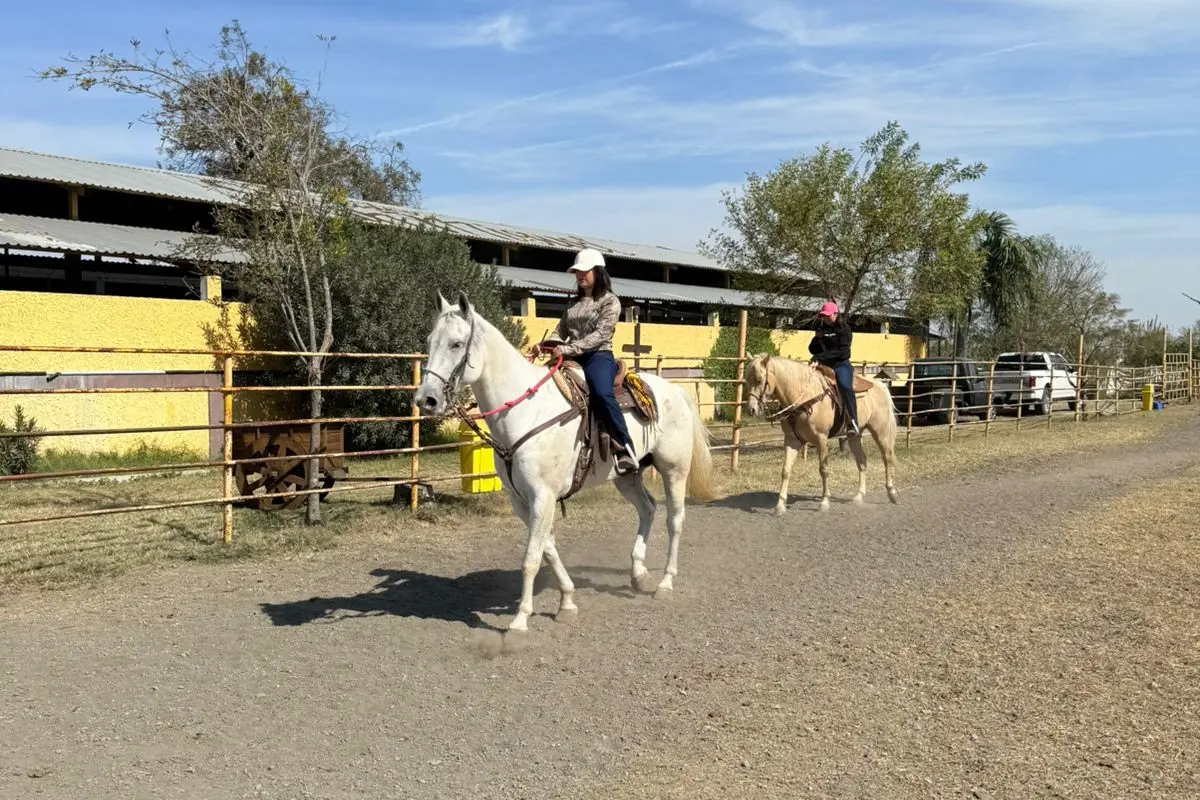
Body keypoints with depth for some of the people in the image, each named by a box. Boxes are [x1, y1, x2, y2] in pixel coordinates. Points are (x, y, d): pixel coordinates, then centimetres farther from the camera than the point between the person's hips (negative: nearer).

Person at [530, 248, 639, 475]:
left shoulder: (610, 301, 1)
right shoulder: (573, 303, 20)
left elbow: (600, 335, -12)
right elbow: (561, 333, 19)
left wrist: (569, 348, -23)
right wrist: (545, 345, -3)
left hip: (598, 357, -7)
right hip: (572, 360, 7)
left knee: (601, 393, -36)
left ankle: (626, 450, -30)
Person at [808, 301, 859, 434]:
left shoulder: (844, 329, -3)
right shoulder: (821, 329, 12)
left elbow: (842, 351, -13)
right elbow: (812, 350, 12)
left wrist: (823, 356, -22)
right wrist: (816, 339, -8)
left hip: (841, 364, -6)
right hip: (823, 365, 6)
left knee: (845, 386, -32)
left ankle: (853, 422, -30)